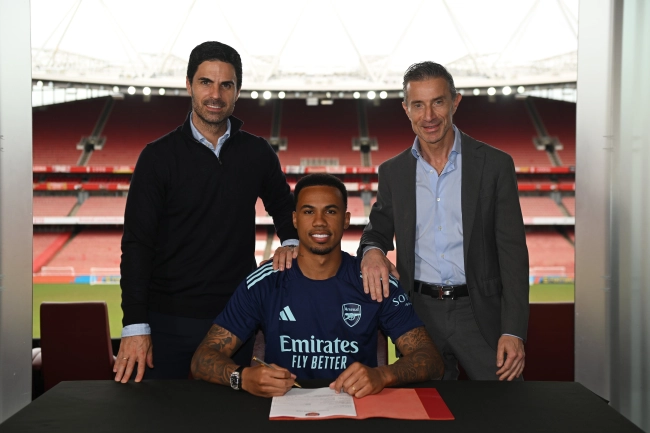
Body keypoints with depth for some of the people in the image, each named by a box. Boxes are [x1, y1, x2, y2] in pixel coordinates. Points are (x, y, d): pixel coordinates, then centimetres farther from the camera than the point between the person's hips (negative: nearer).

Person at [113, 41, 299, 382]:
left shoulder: (257, 153, 4)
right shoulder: (159, 156, -3)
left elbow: (283, 205, 23)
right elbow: (136, 244, -6)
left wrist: (290, 242, 1)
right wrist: (135, 325, -13)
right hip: (169, 319, -2)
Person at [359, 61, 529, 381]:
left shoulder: (495, 165, -2)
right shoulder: (393, 172, 6)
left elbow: (512, 252, -4)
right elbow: (379, 227, 16)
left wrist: (513, 331, -12)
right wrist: (372, 250, -10)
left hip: (479, 314, -2)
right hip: (418, 314, 2)